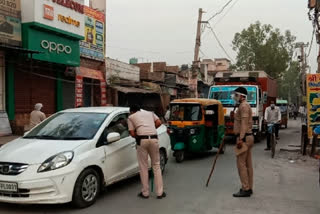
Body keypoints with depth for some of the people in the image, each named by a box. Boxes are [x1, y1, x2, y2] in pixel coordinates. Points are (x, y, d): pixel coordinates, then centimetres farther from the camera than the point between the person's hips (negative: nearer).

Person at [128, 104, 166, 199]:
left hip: (142, 140, -2)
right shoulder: (150, 113, 24)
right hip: (154, 139, 3)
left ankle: (145, 193, 14)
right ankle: (160, 192, 11)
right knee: (156, 165, 10)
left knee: (143, 167, 7)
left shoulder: (131, 117, 15)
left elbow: (132, 133, 5)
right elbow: (159, 123, 8)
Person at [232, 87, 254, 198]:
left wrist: (241, 139, -24)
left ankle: (245, 189, -5)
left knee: (241, 163, -8)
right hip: (248, 137, 11)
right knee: (248, 164, 11)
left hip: (244, 137, -11)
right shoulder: (245, 105, 19)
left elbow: (244, 123, -21)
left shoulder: (244, 106, -13)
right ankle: (249, 188, 17)